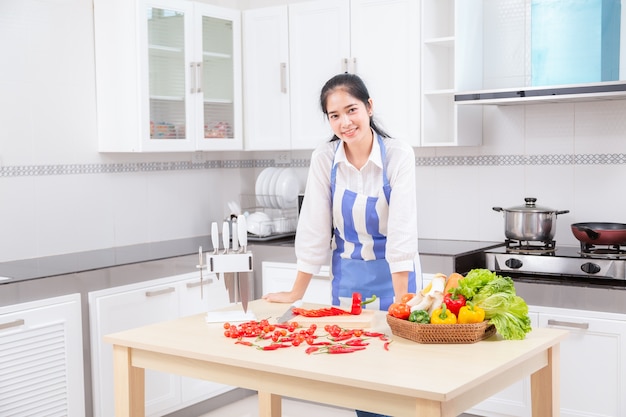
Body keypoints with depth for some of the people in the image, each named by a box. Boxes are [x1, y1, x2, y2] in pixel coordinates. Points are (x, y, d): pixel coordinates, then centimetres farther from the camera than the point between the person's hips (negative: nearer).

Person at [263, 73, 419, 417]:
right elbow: (314, 229, -6)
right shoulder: (324, 159, -8)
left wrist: (402, 301, -25)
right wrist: (296, 293, -5)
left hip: (391, 276, -2)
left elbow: (401, 232, -20)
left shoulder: (398, 155, -15)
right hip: (347, 278, 2)